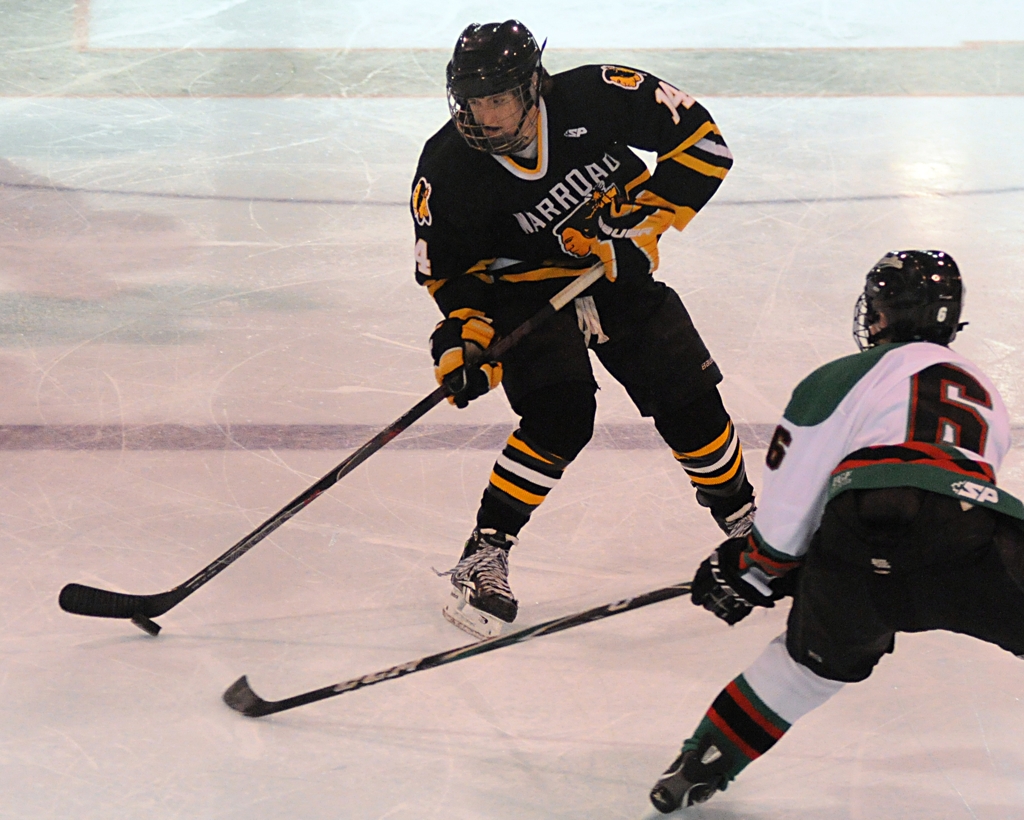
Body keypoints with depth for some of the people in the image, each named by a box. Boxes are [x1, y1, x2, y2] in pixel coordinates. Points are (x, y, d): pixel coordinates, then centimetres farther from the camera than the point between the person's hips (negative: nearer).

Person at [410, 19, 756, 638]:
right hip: (527, 290, -2)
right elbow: (448, 268, -10)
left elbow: (699, 138, -15)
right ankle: (484, 556, -11)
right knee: (560, 418, -23)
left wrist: (647, 219, -20)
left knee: (688, 399, 2)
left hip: (618, 269, 2)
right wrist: (466, 336, -24)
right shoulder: (449, 171, -25)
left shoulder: (596, 97, -27)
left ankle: (742, 518, 28)